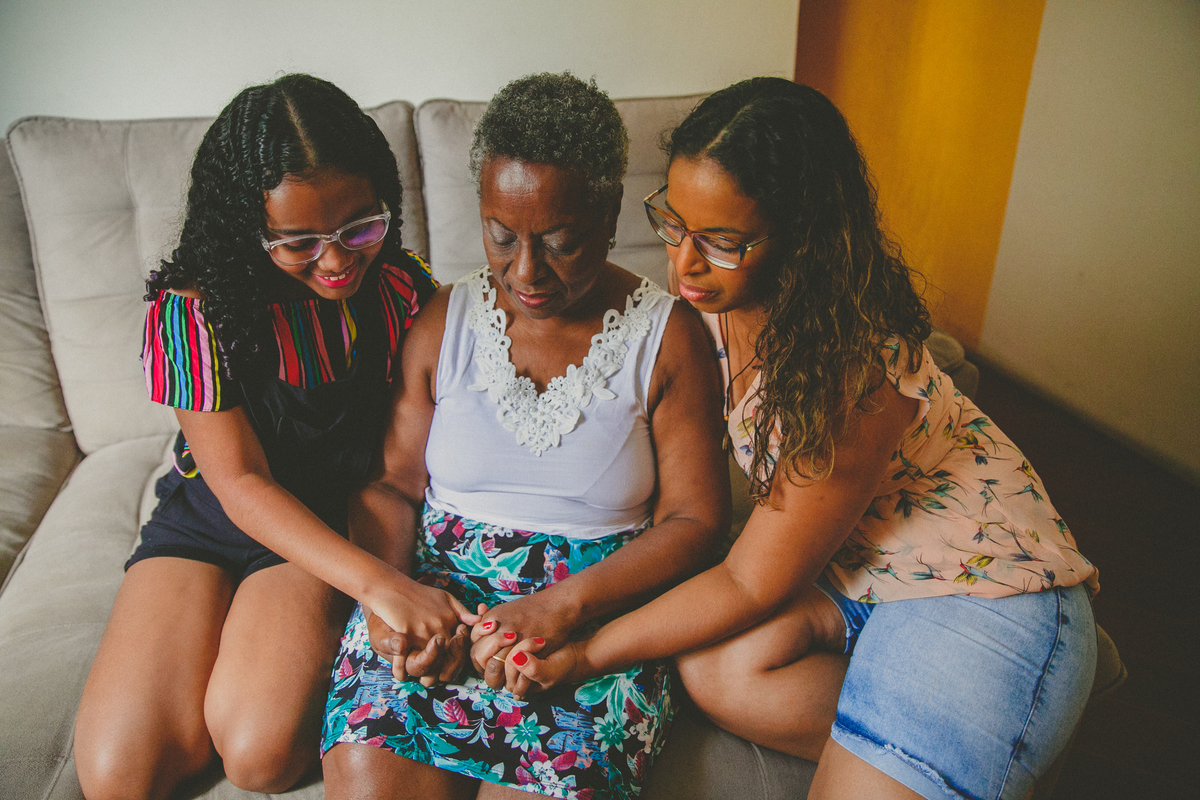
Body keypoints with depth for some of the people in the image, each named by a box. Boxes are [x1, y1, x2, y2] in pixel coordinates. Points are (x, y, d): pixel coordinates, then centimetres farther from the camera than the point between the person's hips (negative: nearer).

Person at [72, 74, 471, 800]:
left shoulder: (406, 291, -11)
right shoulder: (195, 309, -17)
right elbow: (242, 482, -19)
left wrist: (402, 588, -21)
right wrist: (378, 582, -31)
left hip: (338, 526, 0)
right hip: (209, 520, 1)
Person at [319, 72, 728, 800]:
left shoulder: (669, 337, -2)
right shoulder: (444, 320, 5)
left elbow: (695, 520, -3)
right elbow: (391, 483, 8)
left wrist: (563, 607, -16)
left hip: (602, 604, -1)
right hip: (438, 587, 2)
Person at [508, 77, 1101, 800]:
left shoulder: (858, 369, -32)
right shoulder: (717, 295, -11)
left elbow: (752, 583, -22)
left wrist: (584, 655, -16)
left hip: (987, 586, -6)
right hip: (846, 561, 6)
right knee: (717, 667, -20)